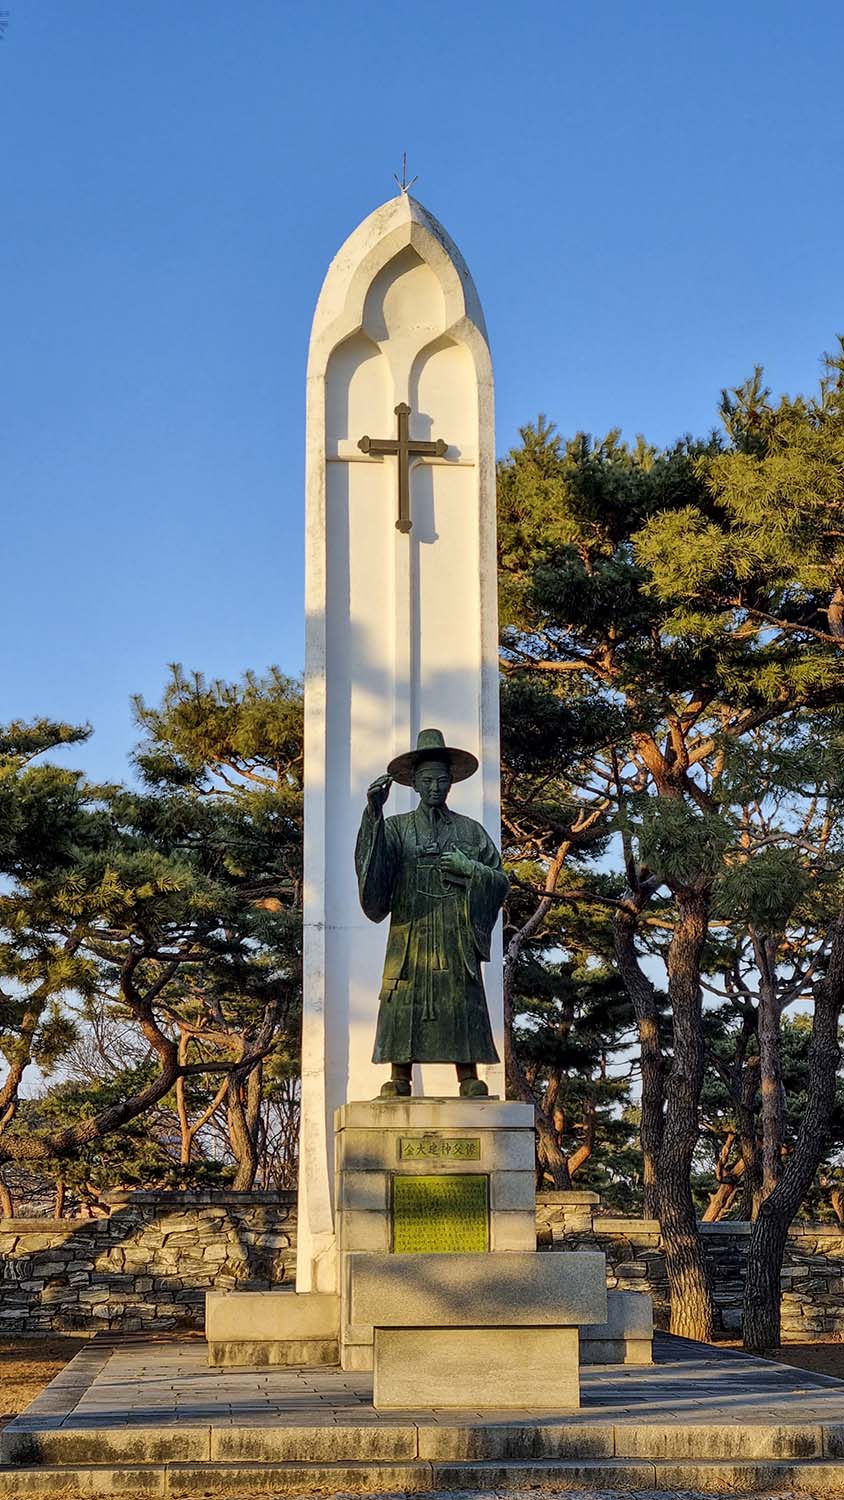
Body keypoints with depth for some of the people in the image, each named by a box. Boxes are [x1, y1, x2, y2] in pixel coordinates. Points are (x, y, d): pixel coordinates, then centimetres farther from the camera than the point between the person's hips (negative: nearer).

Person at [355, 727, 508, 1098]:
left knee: (462, 1010, -6)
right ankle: (398, 1082, -7)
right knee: (404, 1011, -7)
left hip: (457, 941, 1)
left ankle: (469, 1082, -7)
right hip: (409, 939, -1)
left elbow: (500, 882, 13)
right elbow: (370, 867, -7)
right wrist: (373, 811, -18)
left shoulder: (470, 831, 16)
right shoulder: (395, 828, 13)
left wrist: (470, 868, -6)